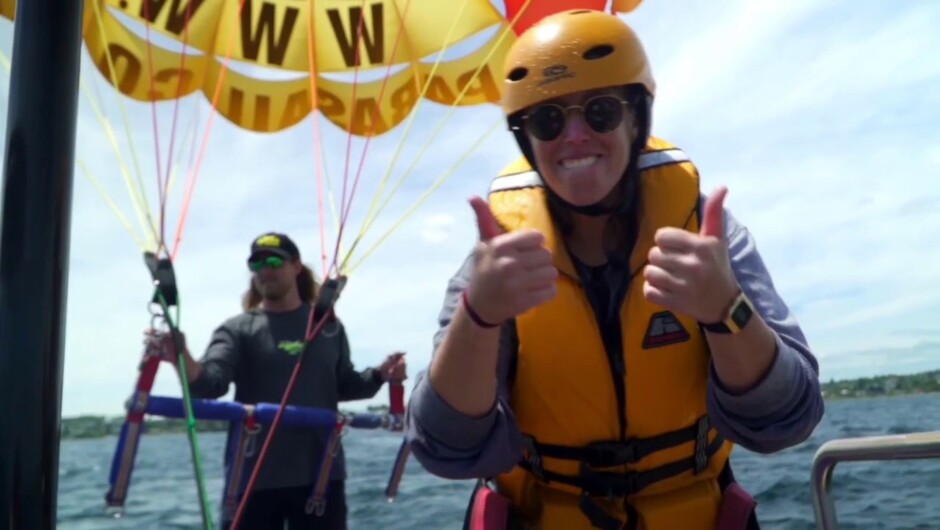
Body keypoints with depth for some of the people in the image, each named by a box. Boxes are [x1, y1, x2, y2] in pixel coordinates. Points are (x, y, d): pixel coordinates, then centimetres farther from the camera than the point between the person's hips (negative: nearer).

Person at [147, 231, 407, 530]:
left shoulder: (328, 326, 7)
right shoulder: (237, 329, -2)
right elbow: (209, 383, -18)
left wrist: (379, 376, -3)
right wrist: (182, 359, -39)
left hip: (321, 474, 2)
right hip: (254, 477, -2)